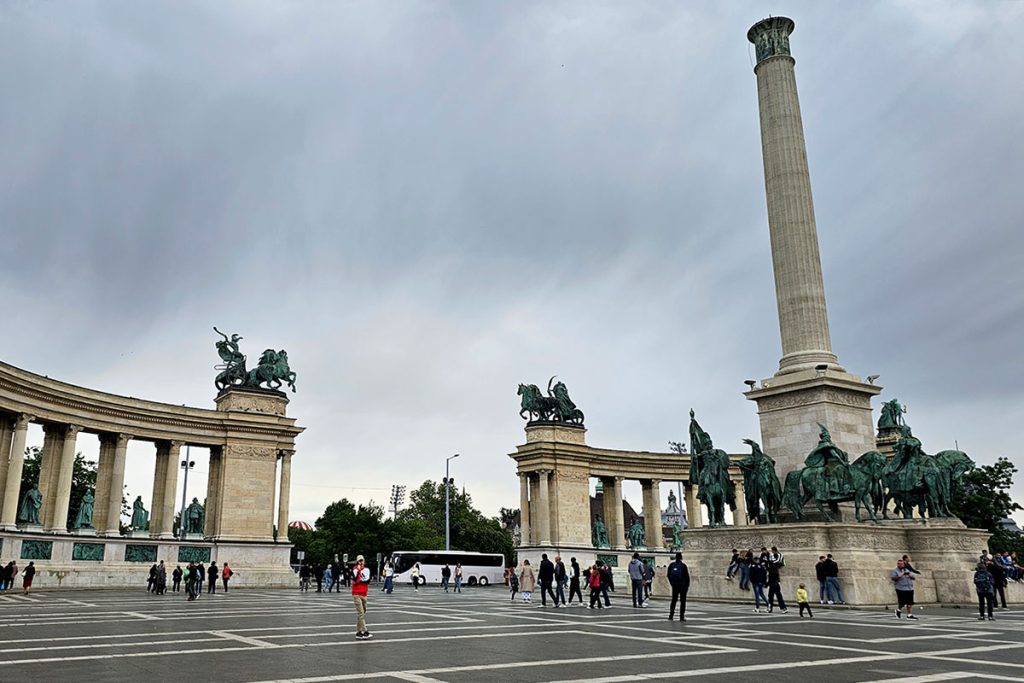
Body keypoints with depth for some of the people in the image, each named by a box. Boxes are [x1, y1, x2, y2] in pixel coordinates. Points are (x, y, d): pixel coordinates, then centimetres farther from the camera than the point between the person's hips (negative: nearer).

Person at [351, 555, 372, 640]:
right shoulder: (355, 570, -5)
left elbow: (368, 581, 2)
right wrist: (358, 570, -20)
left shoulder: (366, 570, 9)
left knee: (362, 613, 9)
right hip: (356, 594, -6)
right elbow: (354, 581, -18)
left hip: (364, 594, 6)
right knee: (360, 613, -13)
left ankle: (358, 632, 16)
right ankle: (365, 632, -19)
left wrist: (360, 581, -10)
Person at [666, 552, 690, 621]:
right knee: (682, 601, 4)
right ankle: (681, 617, 1)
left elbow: (669, 575, 5)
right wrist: (687, 585, 2)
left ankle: (671, 616, 10)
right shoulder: (683, 565, -13)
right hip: (683, 585, -4)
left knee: (673, 600, 13)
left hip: (674, 585, 4)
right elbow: (687, 576, -9)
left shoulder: (671, 565, 0)